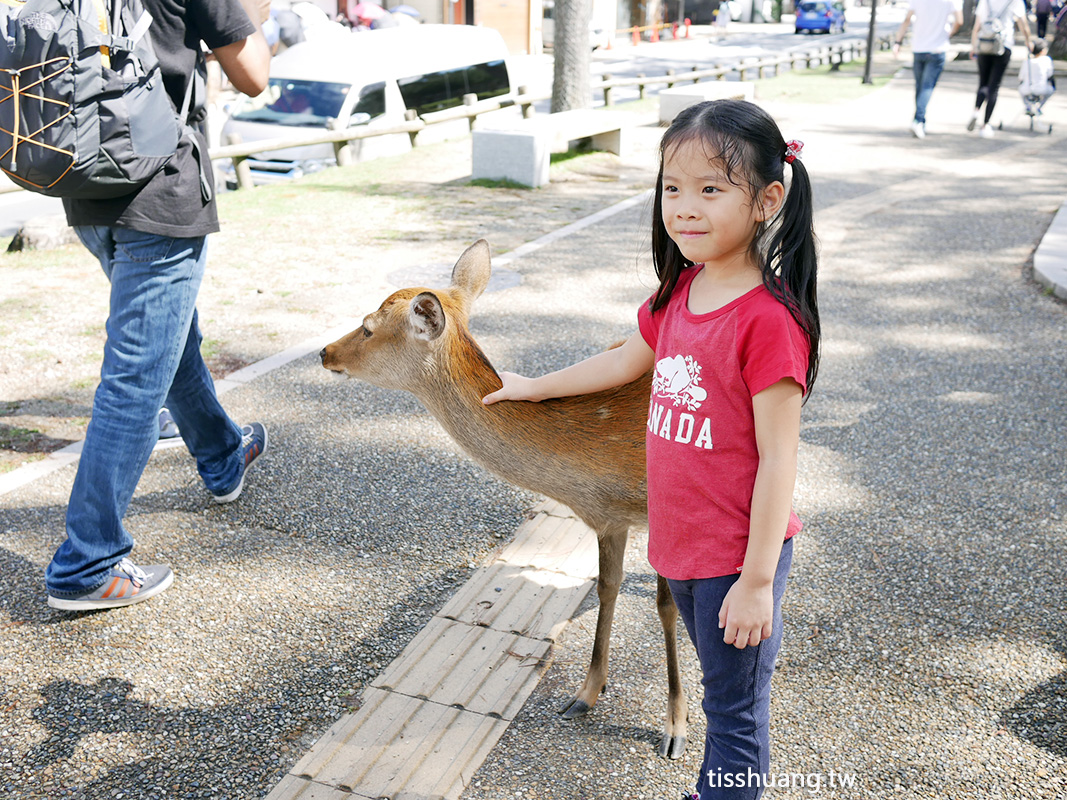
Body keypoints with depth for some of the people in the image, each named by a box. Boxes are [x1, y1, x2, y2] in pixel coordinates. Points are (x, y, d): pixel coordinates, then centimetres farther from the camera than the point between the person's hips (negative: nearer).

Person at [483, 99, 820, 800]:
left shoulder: (768, 320, -23)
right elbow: (627, 361, 20)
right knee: (722, 685, 26)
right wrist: (534, 387, 29)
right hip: (680, 545, 8)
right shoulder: (679, 292, 2)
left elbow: (778, 459, -21)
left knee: (736, 710, 11)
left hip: (738, 556, -8)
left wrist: (756, 579, -19)